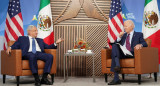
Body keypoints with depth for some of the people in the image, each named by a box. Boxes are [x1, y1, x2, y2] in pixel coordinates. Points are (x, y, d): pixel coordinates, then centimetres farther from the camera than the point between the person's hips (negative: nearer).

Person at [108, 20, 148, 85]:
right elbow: (116, 43, 20)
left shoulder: (138, 35, 17)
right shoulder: (123, 35, 29)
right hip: (121, 54, 4)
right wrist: (119, 37, 3)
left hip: (131, 54, -4)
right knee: (114, 46, -26)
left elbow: (145, 44, 1)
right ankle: (117, 65, -41)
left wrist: (140, 45, -23)